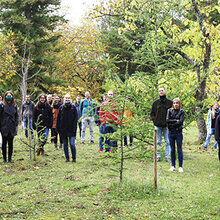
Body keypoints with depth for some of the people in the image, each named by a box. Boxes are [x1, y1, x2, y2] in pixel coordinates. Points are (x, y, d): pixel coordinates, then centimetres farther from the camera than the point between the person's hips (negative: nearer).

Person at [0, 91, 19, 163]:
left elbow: (16, 116, 12)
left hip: (12, 127, 2)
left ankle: (10, 158, 12)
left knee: (10, 143, 6)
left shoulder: (15, 106, 7)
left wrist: (16, 124, 1)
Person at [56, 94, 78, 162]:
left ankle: (74, 158, 6)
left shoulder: (73, 107, 2)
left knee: (72, 144, -8)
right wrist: (58, 128, 2)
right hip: (63, 129, 2)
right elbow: (58, 118, 8)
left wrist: (74, 128, -8)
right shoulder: (61, 107, 6)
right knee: (65, 144, 8)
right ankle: (67, 158, 17)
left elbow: (75, 118, 1)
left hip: (71, 129, -2)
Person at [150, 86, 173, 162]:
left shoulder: (170, 102, 3)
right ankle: (158, 156, 12)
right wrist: (154, 120, 0)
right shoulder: (156, 103, 8)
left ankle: (168, 157, 6)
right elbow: (152, 113, 14)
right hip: (158, 125, 2)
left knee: (167, 142, 1)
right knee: (158, 142, 6)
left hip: (166, 125, -1)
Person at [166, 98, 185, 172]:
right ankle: (173, 166, 13)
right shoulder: (170, 111, 8)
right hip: (171, 132, 2)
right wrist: (176, 120, -12)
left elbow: (180, 121, -11)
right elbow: (167, 120, -5)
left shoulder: (182, 112, 2)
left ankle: (180, 166, 2)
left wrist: (172, 124, -10)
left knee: (179, 149, -1)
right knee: (172, 149, 7)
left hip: (178, 132, -2)